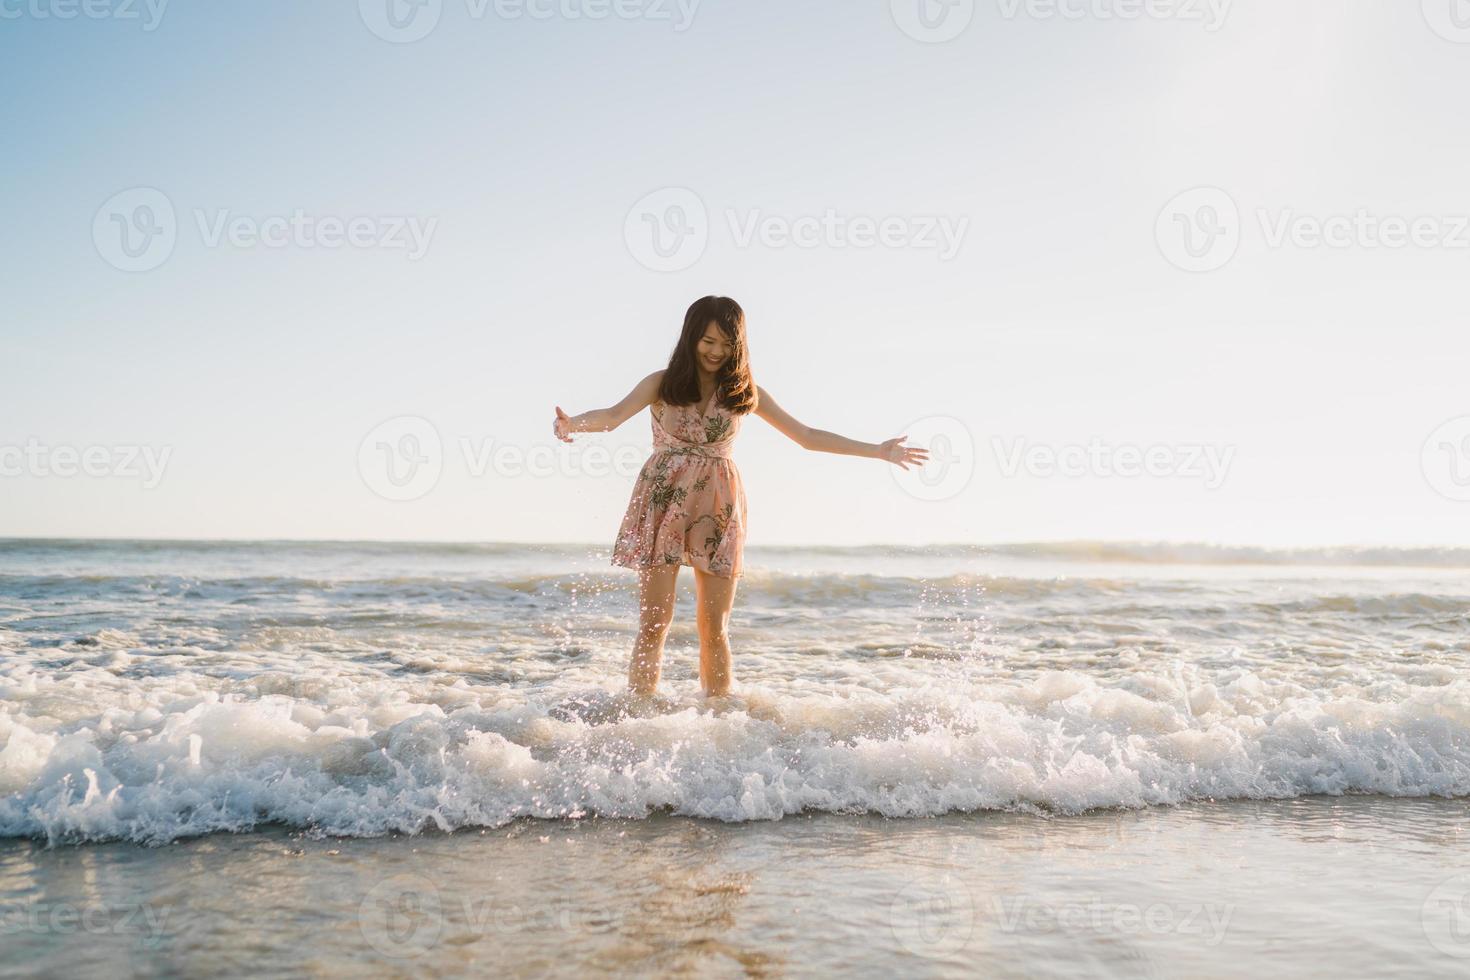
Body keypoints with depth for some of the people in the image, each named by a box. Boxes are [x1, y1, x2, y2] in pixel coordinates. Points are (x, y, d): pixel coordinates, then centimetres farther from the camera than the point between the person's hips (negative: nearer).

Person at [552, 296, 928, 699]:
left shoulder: (745, 392, 8)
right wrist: (573, 423, -37)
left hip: (718, 506, 2)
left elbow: (807, 436, 11)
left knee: (715, 626, 1)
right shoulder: (662, 383, 2)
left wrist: (878, 451, 9)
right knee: (654, 622, -4)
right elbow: (614, 415, -14)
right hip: (663, 502, -2)